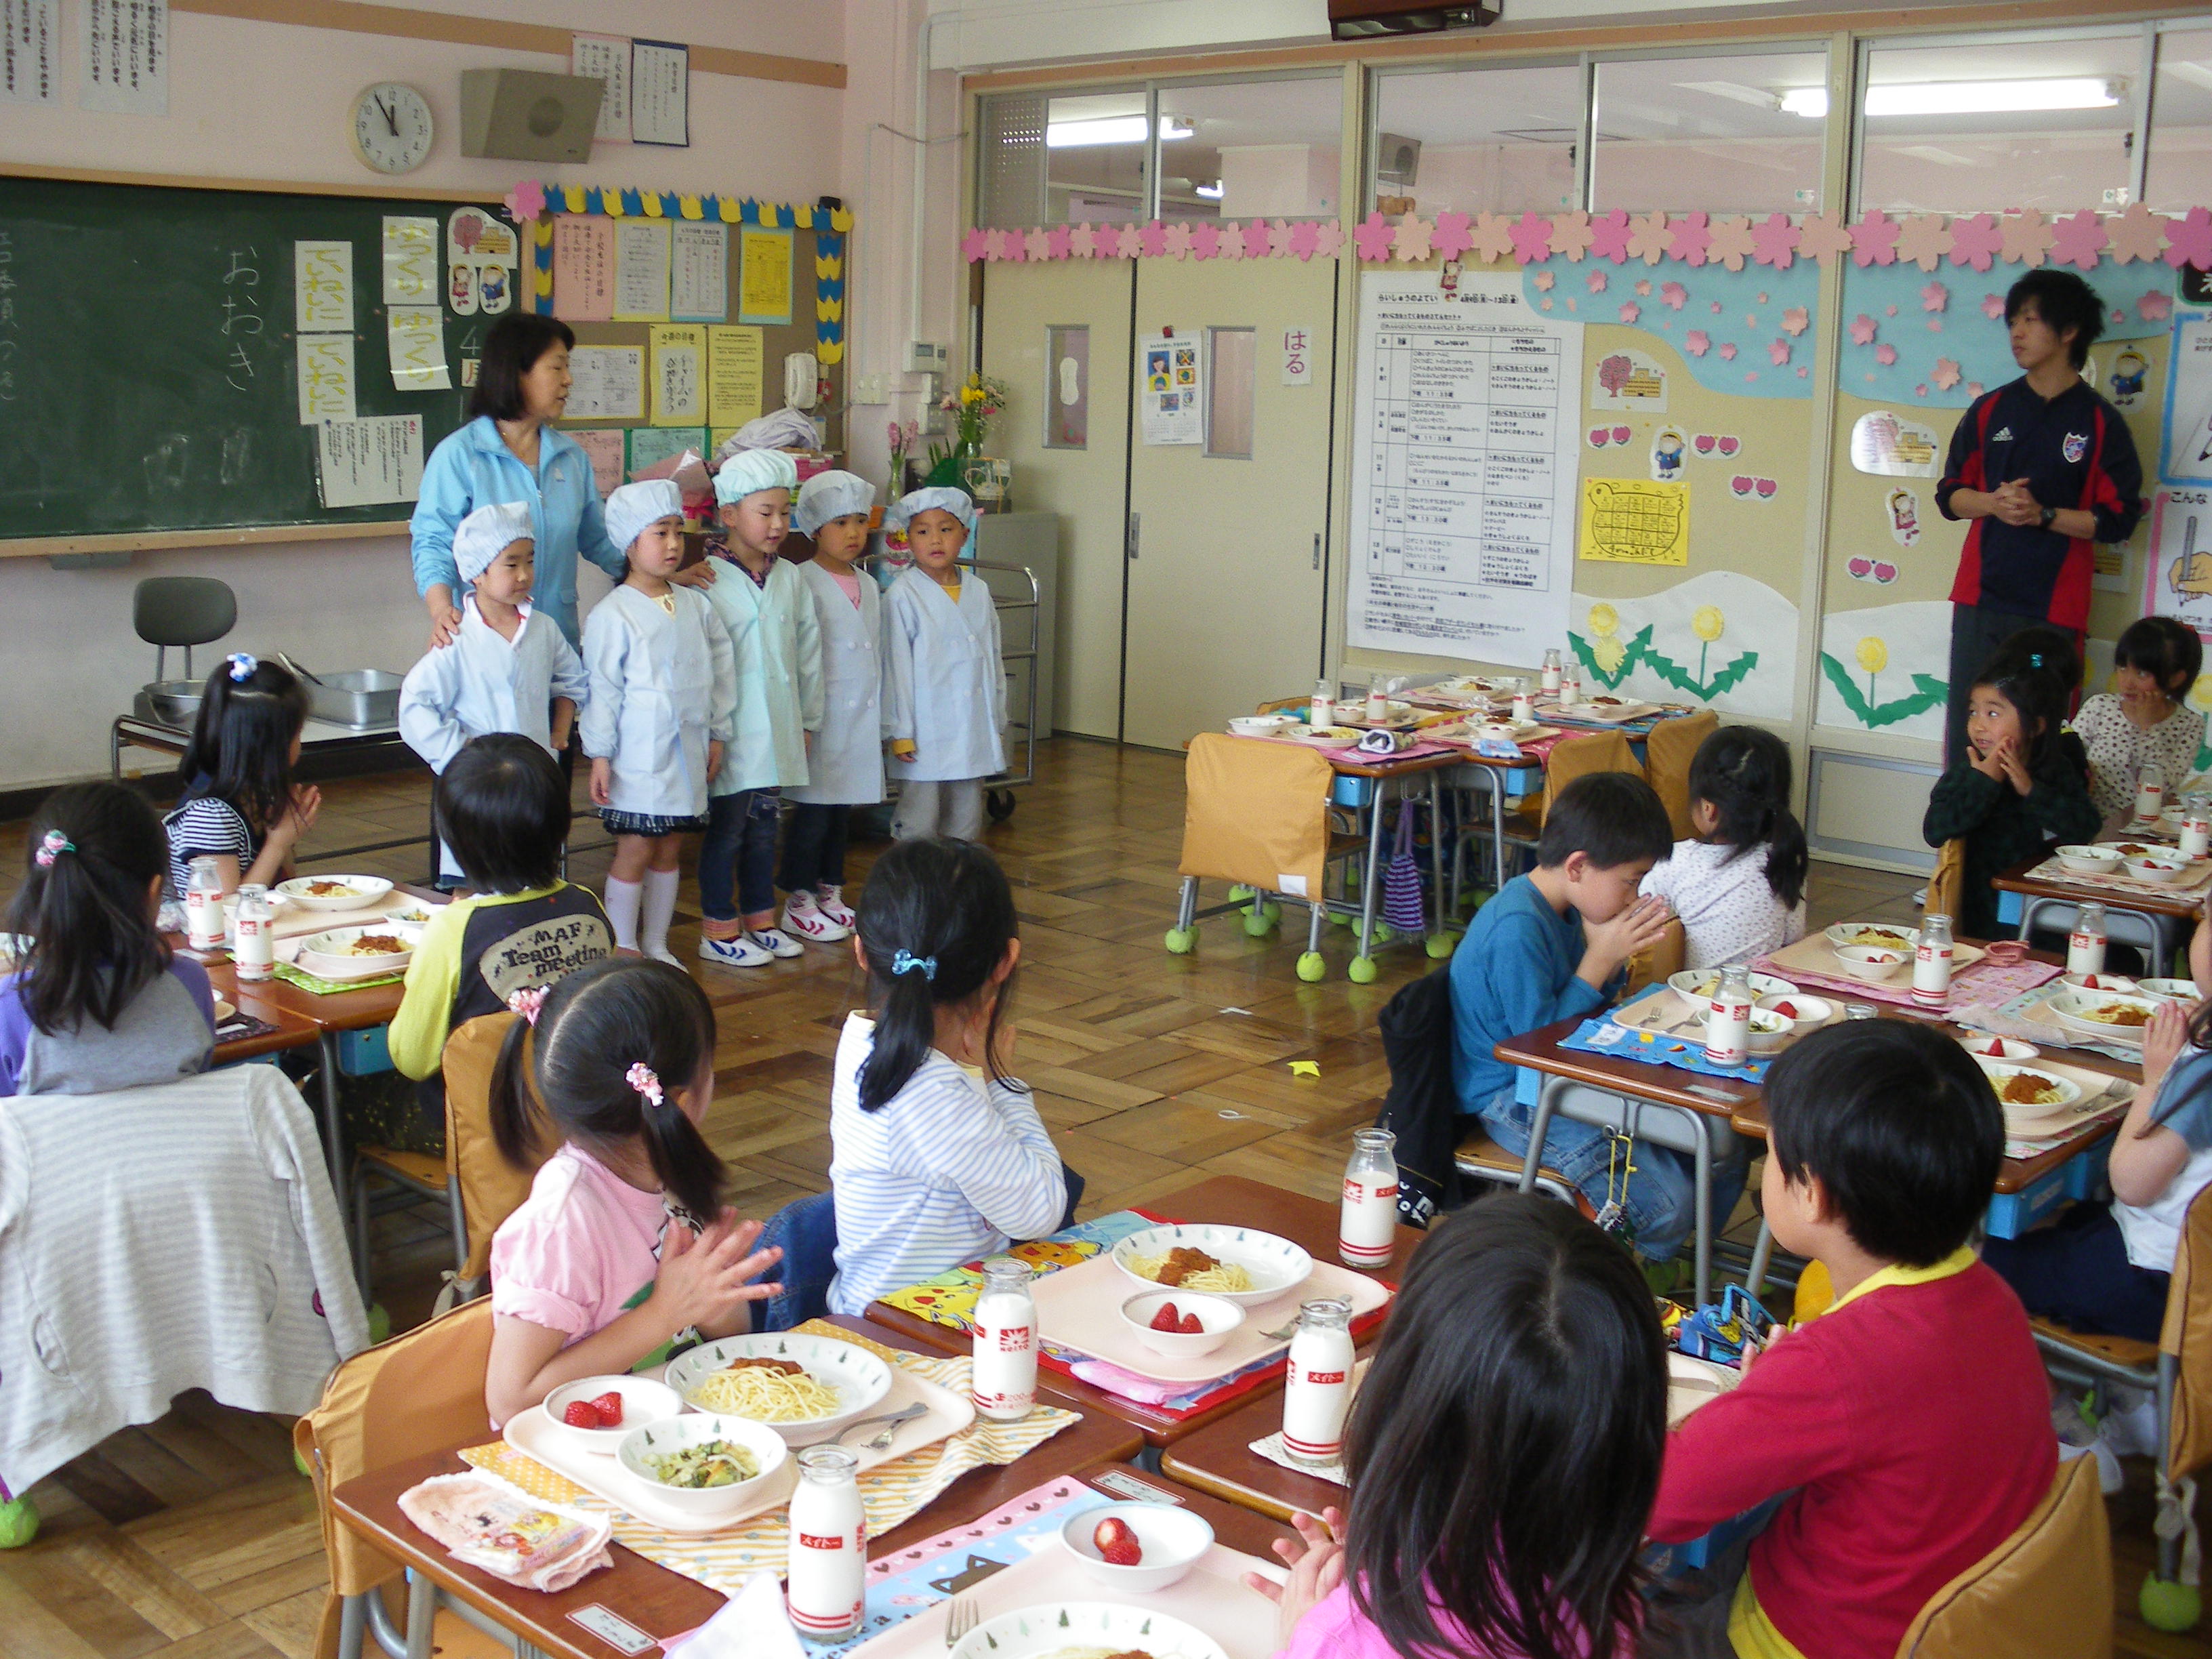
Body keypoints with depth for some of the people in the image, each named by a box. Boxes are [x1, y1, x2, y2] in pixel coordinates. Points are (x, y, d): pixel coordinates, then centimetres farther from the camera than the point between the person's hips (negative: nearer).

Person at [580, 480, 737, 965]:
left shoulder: (695, 606, 8)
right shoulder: (613, 614, -9)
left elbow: (720, 669, 14)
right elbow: (602, 689, -8)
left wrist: (717, 734, 13)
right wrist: (600, 755, -9)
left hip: (687, 752, 5)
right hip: (638, 756, -5)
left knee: (668, 850, 12)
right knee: (634, 851, -1)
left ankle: (657, 944, 23)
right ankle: (623, 951, 10)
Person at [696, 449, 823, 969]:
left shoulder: (789, 579, 7)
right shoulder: (708, 580, -11)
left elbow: (808, 650, 14)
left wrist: (806, 720, 14)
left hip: (778, 727, 6)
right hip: (732, 730, -5)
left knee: (764, 828, 15)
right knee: (726, 828, 3)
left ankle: (760, 918, 27)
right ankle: (719, 930, 13)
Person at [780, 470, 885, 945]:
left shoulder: (869, 586, 13)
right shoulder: (804, 583, -10)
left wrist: (883, 720, 16)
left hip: (861, 720, 7)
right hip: (821, 718, -7)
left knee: (842, 809, 13)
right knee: (813, 811, -2)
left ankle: (830, 893, 24)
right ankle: (799, 903, 9)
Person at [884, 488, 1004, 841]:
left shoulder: (979, 592, 7)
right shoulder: (904, 594, -7)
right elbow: (896, 664, -7)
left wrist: (997, 724, 14)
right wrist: (900, 732, -9)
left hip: (973, 732, 5)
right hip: (925, 730, -5)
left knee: (966, 825, 13)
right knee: (918, 825, 0)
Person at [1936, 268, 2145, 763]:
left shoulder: (2100, 423, 1)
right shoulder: (1990, 410, 10)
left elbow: (2118, 520, -1)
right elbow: (1950, 495, 13)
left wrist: (2043, 515, -14)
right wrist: (1994, 503, -8)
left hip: (2053, 609, -3)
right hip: (1981, 598, 3)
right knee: (1968, 732, 1)